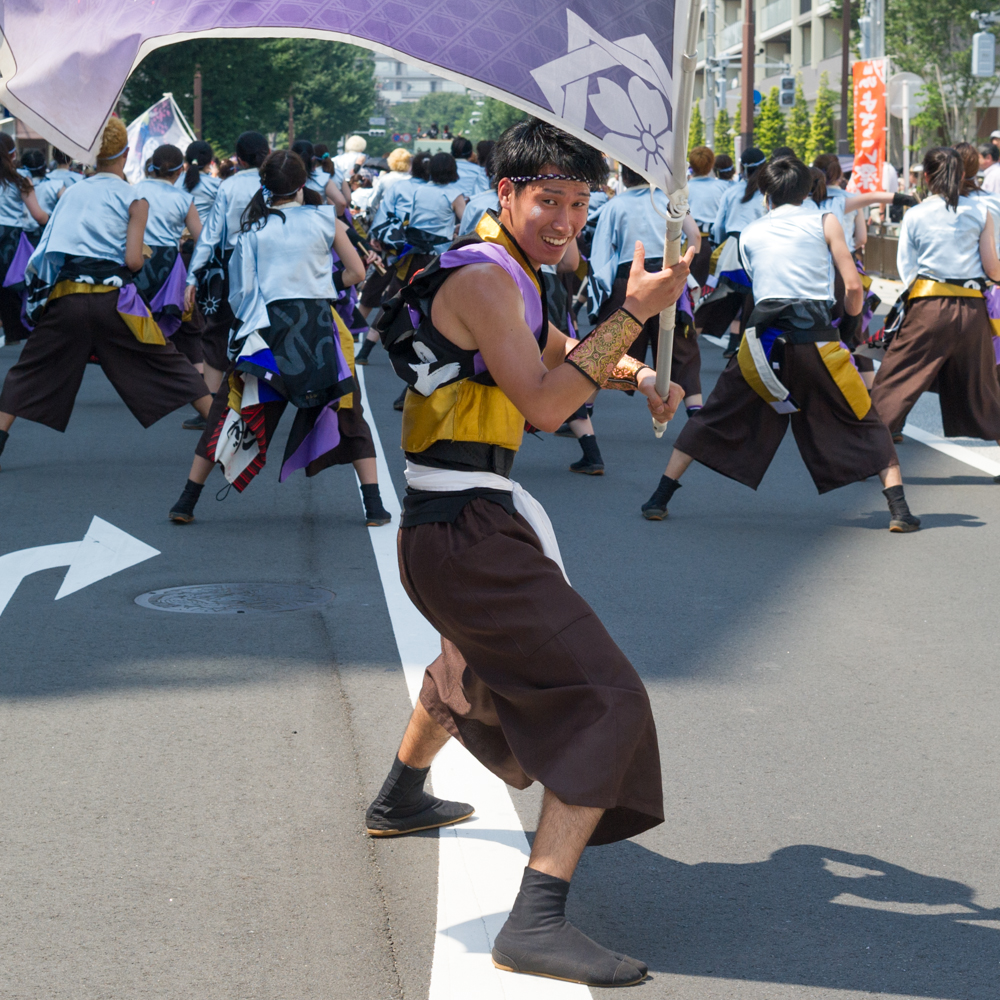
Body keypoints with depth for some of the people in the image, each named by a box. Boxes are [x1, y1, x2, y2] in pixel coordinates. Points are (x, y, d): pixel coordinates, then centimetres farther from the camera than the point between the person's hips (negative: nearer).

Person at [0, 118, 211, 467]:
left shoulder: (71, 193, 15)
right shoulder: (134, 199, 3)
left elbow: (46, 252, 10)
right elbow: (133, 260, -6)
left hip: (64, 298, 2)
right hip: (112, 300, -2)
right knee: (170, 365, 9)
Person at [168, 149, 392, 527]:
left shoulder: (254, 227, 5)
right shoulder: (325, 219, 3)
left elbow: (242, 286, 0)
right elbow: (357, 273, 6)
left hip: (267, 326, 1)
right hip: (318, 326, -1)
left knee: (228, 410, 11)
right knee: (348, 410, 12)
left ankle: (186, 502, 10)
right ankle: (374, 506, 5)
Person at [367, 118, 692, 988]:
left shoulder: (507, 273, 16)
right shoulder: (484, 279, -15)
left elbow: (558, 351, 33)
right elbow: (545, 405, -24)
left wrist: (638, 373, 14)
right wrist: (634, 311, -23)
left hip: (443, 528, 11)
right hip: (468, 533, -11)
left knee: (474, 657, 39)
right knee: (605, 697, -19)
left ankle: (401, 798, 61)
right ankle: (537, 923, -27)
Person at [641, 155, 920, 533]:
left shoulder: (749, 232, 18)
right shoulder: (824, 222, 10)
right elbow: (853, 286, 3)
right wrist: (850, 325, 19)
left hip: (764, 337, 2)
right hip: (817, 337, -2)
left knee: (712, 417, 15)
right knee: (866, 423, 11)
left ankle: (660, 497, 11)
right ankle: (899, 509, 1)